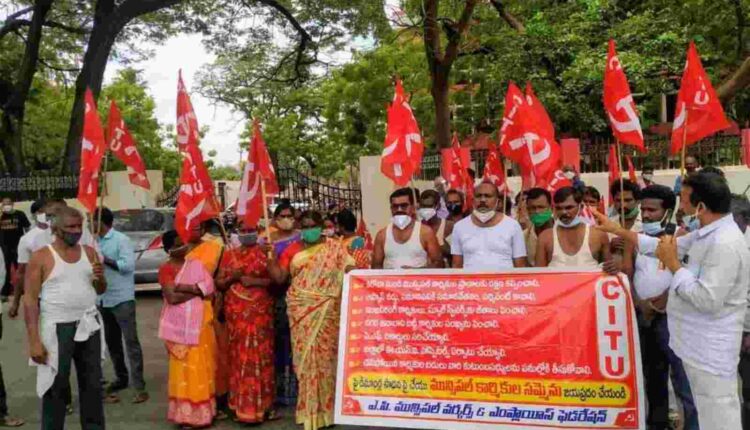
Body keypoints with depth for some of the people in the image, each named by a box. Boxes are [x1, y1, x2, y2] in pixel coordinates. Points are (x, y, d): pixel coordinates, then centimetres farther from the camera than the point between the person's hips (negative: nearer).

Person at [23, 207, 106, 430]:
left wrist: (100, 278, -9)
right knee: (56, 387, 3)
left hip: (88, 326, 5)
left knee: (93, 383, 12)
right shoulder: (41, 257, -7)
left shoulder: (89, 252, 7)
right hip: (57, 329, -4)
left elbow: (101, 290, 15)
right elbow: (30, 300, -9)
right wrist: (34, 340, -15)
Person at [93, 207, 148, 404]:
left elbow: (128, 265, -18)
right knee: (112, 342, 16)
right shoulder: (97, 242, 11)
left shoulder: (121, 239, -9)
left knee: (131, 341, -7)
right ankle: (121, 378, 30)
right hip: (103, 300, 8)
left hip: (122, 299, -8)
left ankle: (139, 386, -6)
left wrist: (104, 259, -17)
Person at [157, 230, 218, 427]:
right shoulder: (166, 269, -3)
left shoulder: (196, 264, 10)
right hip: (180, 325, -4)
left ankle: (203, 411, 15)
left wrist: (184, 287, -14)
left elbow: (209, 287, -3)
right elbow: (172, 297, -15)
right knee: (184, 368, -1)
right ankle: (186, 413, 8)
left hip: (200, 323, 4)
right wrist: (197, 290, -9)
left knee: (202, 366, 6)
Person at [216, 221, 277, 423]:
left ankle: (260, 405, 4)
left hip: (260, 311, -2)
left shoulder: (265, 253, 3)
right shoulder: (229, 255, 12)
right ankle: (240, 404, 11)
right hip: (236, 312, 3)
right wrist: (232, 277, -7)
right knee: (238, 355, 2)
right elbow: (219, 284, 12)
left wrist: (256, 281, -14)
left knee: (259, 355, -4)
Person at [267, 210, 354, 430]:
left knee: (323, 354, -1)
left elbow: (350, 269, -2)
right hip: (300, 310, 2)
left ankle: (324, 408, 12)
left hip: (325, 311, -2)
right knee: (304, 355, 3)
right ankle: (309, 409, 15)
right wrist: (271, 255, -9)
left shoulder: (334, 246, 4)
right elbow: (278, 276, 6)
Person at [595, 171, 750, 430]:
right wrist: (616, 230, 15)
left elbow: (707, 300, -28)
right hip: (699, 345, 10)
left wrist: (673, 264, -18)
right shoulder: (707, 234, 8)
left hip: (711, 350, -10)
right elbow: (662, 246, 16)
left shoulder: (724, 244, -24)